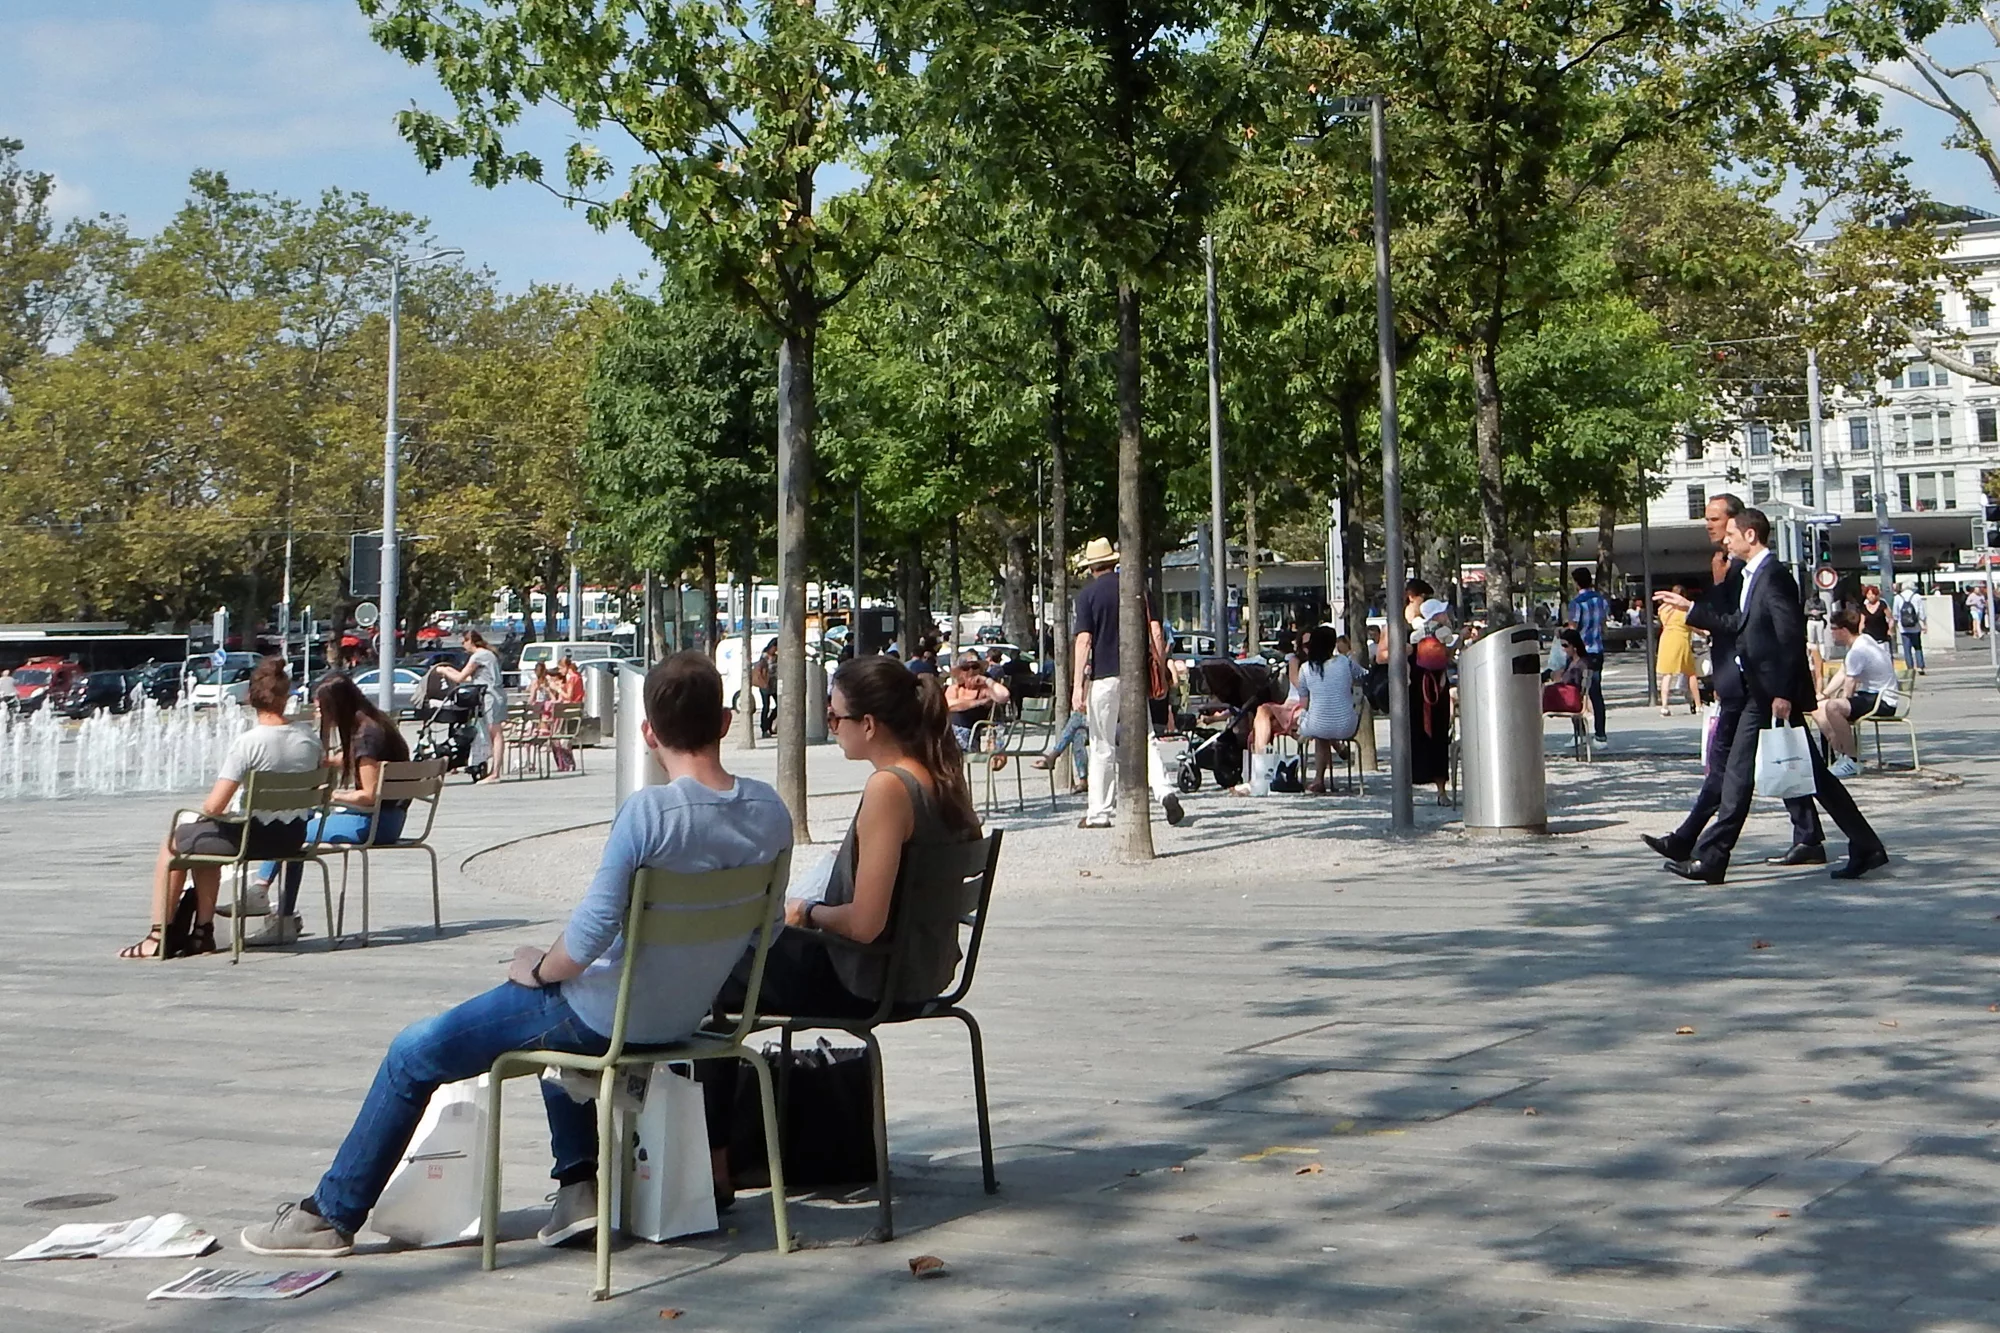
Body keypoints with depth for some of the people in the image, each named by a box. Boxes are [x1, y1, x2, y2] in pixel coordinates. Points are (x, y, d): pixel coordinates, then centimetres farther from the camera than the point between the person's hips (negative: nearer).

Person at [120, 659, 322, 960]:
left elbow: (214, 806, -21)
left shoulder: (247, 743, -20)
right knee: (204, 841, 33)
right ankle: (203, 932, 37)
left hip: (252, 836, -6)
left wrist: (206, 811, 3)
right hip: (294, 836, 6)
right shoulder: (309, 743, -3)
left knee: (174, 842, 21)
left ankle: (157, 938, 24)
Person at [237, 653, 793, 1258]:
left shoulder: (649, 809, -26)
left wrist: (537, 969, -6)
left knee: (414, 1054, 12)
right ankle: (579, 1182, 27)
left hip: (608, 1018, -7)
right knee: (557, 1007, 38)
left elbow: (590, 935, -26)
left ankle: (331, 1214, 27)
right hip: (690, 1015, 7)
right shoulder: (770, 810, -6)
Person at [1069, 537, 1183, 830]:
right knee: (1145, 738, 8)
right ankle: (1165, 792, -13)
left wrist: (1078, 685, -11)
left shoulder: (1088, 594, -5)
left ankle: (1098, 813, 8)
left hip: (1104, 676, -3)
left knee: (1102, 746, 4)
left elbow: (1084, 641, -11)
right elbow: (1156, 632, 4)